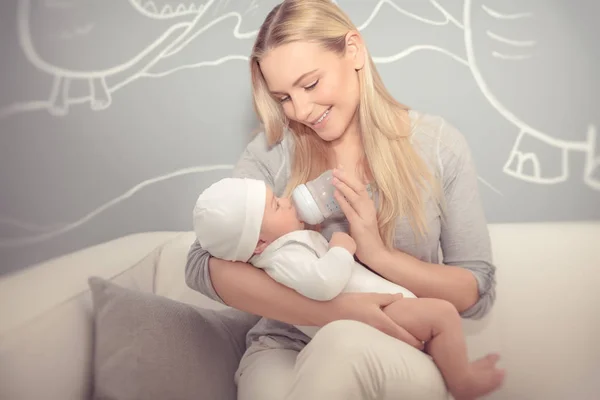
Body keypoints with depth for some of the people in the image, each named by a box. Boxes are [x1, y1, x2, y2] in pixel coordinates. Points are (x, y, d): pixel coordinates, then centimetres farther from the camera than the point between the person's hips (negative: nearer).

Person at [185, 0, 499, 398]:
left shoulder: (439, 144, -2)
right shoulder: (273, 150, -3)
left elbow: (478, 294, -1)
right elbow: (204, 265, -13)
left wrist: (380, 254, -19)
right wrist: (336, 312, -23)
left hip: (403, 356, -1)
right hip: (285, 348, 2)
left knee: (343, 343, -36)